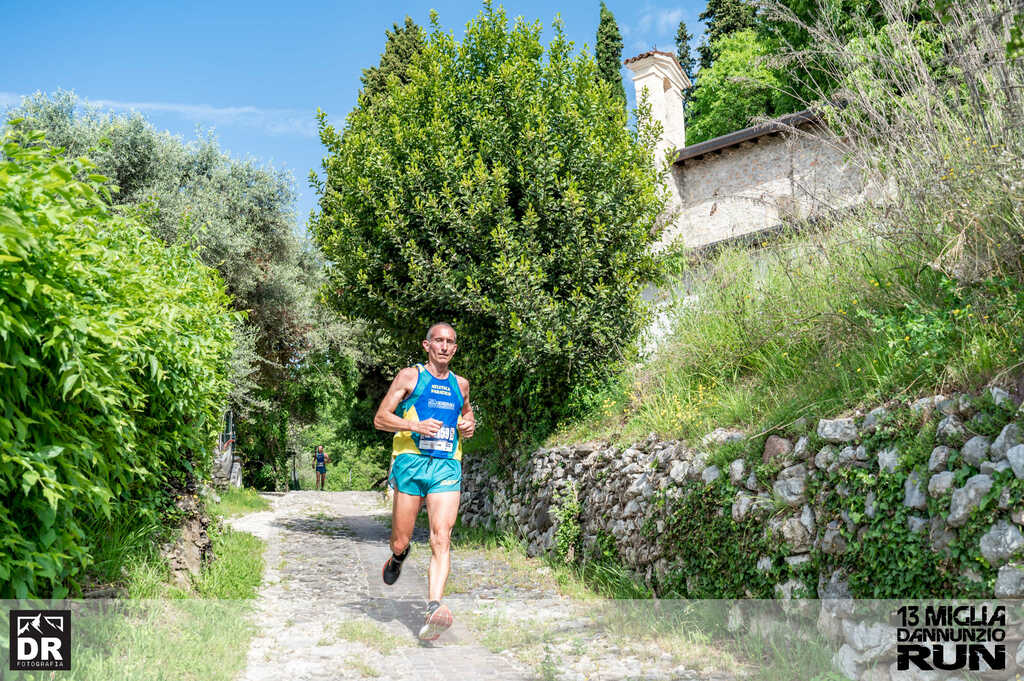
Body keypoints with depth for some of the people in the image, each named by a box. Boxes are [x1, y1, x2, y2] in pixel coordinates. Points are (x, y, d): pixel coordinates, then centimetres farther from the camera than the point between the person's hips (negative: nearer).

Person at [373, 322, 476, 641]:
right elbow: (380, 419, 0)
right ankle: (398, 556, 41)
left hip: (447, 467, 2)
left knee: (441, 539, -14)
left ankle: (433, 608, -20)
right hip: (411, 462, -2)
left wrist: (469, 424, 9)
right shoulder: (410, 376, 5)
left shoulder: (460, 384, 17)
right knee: (400, 541, 4)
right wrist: (416, 426, -16)